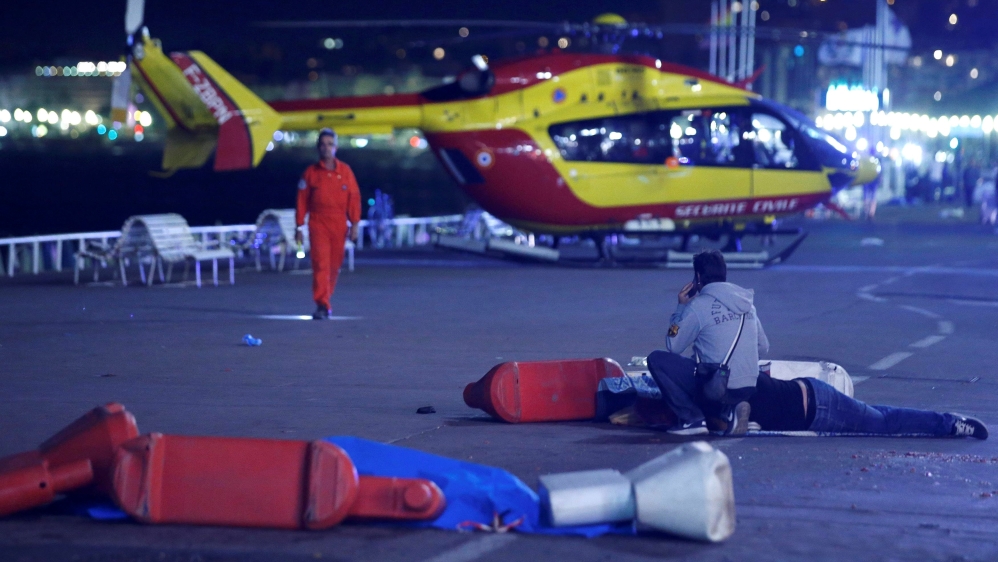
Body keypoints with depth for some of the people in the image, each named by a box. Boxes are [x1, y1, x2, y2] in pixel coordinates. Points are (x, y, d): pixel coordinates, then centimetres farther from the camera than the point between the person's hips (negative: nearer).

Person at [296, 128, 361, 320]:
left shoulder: (345, 171, 6)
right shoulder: (311, 172, 4)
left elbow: (354, 198, 5)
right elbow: (302, 200, 5)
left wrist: (355, 223, -2)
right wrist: (299, 226, 2)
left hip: (339, 226, 2)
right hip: (318, 224, -2)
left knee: (334, 266, 7)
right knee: (320, 264, -12)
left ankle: (325, 299, 23)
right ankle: (321, 305, -16)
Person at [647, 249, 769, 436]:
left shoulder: (698, 306, -10)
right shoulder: (746, 302, 9)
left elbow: (673, 347, -1)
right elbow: (763, 347, 16)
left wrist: (681, 307, 7)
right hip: (749, 389, 7)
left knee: (656, 359, 1)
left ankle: (692, 419, -2)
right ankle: (729, 412, 9)